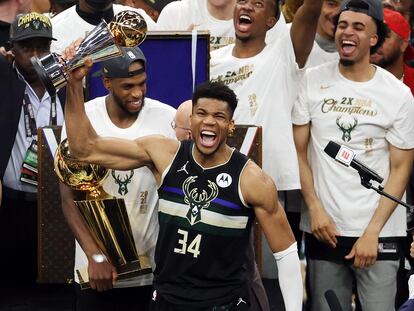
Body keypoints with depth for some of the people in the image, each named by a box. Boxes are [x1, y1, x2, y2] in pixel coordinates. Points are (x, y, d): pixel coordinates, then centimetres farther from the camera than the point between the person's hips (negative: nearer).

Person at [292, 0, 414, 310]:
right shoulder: (312, 82, 2)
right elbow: (298, 152, 5)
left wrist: (372, 232, -9)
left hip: (379, 233, -1)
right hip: (324, 227, 1)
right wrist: (315, 209, -7)